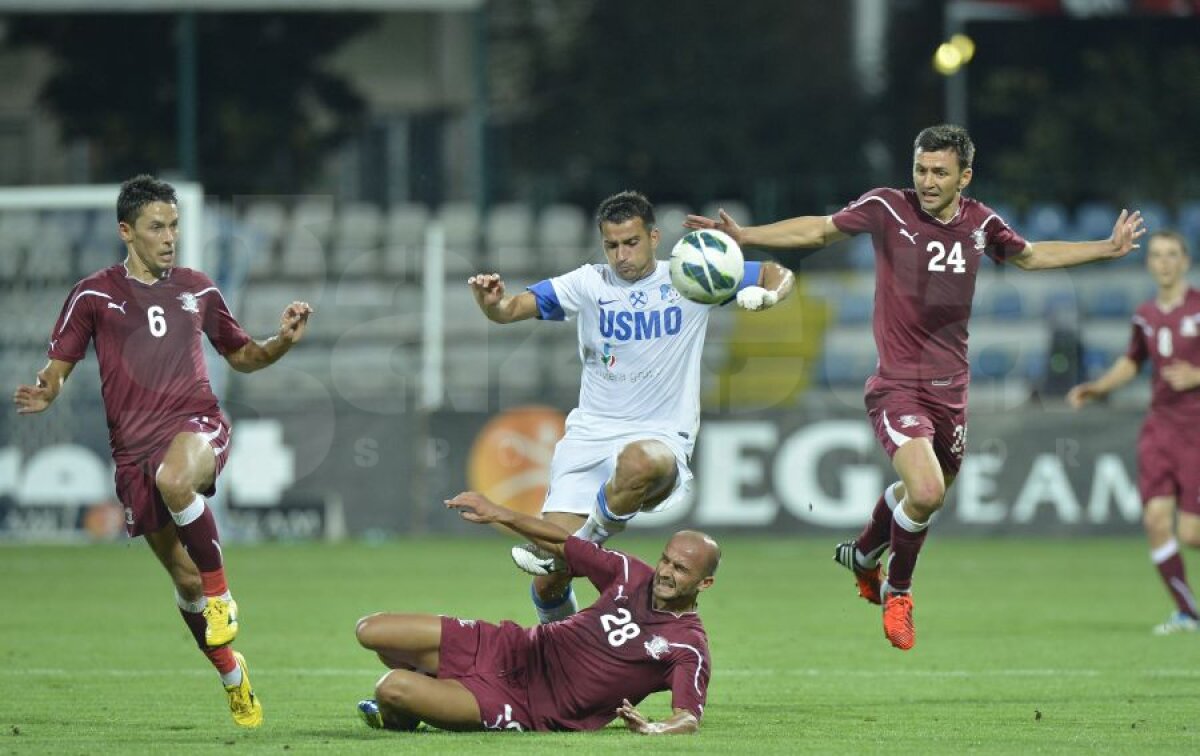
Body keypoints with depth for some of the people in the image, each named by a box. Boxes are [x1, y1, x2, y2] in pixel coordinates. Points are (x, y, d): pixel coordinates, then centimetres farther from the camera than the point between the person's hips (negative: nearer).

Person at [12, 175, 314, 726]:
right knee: (184, 579, 4)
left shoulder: (197, 289, 12)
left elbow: (241, 356, 25)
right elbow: (59, 366, 4)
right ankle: (233, 676, 25)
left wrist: (283, 342, 5)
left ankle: (221, 594, -21)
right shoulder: (93, 295, 4)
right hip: (134, 447, 1)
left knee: (173, 478, -39)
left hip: (197, 426, -1)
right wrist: (43, 394, -19)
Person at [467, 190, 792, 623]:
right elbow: (510, 309, 0)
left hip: (661, 438, -2)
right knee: (549, 581, -8)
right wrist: (491, 302, -24)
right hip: (588, 438, 2)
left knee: (641, 462, -42)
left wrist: (766, 295, -15)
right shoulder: (590, 284, 6)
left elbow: (779, 277, 8)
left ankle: (583, 541, -19)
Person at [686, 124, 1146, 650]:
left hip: (950, 388, 5)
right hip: (898, 386, -5)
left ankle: (863, 554, 52)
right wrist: (742, 236, -4)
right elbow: (820, 231, 2)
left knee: (927, 490, 20)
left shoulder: (981, 223, 2)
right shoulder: (888, 209, -10)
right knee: (926, 492, -24)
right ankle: (897, 591, 5)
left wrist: (1109, 248, 20)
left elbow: (1029, 255, 22)